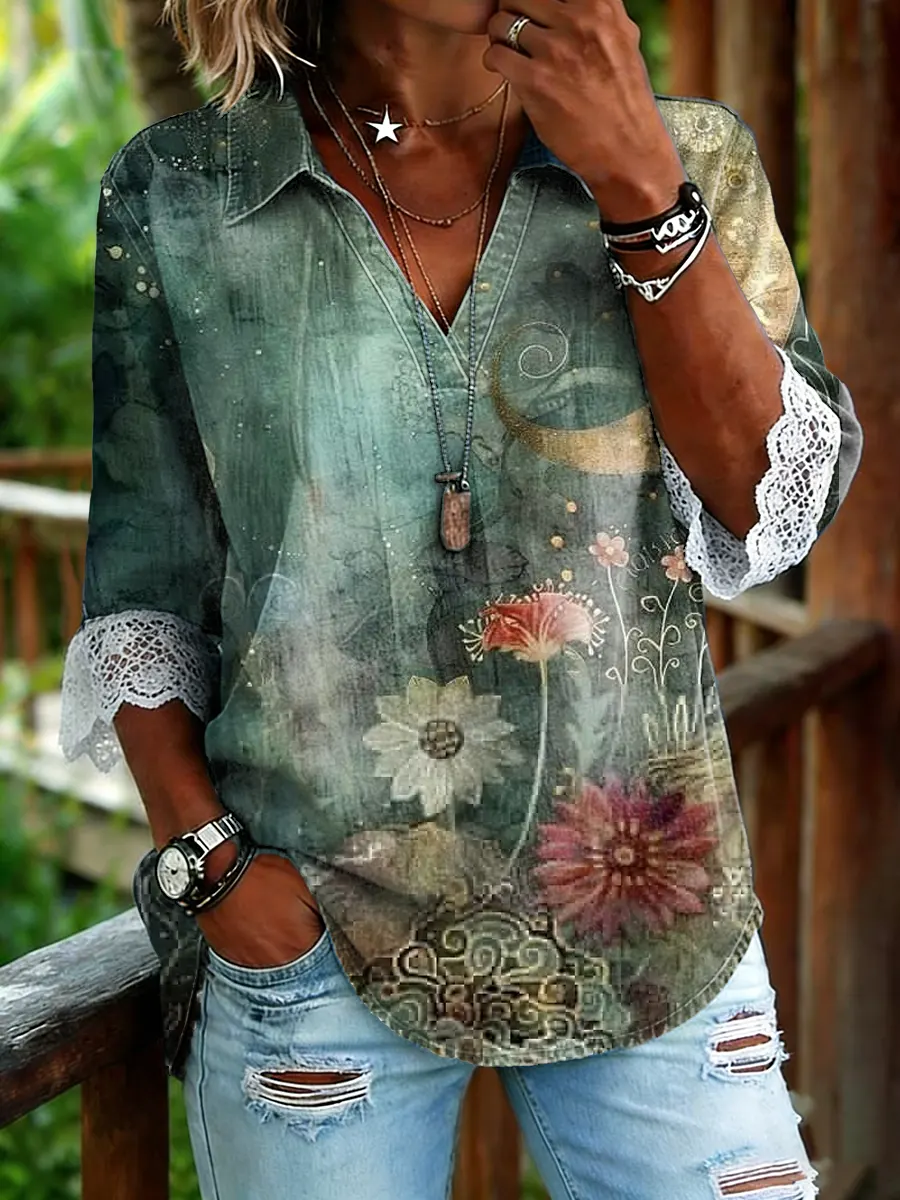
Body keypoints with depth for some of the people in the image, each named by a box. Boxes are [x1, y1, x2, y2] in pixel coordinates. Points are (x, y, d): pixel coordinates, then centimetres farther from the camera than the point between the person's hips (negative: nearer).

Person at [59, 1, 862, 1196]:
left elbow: (779, 509, -10)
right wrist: (204, 859, -9)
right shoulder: (175, 197, -2)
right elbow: (138, 589, 2)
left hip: (654, 916, 1)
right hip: (309, 930, -1)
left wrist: (638, 187, -16)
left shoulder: (688, 157, 1)